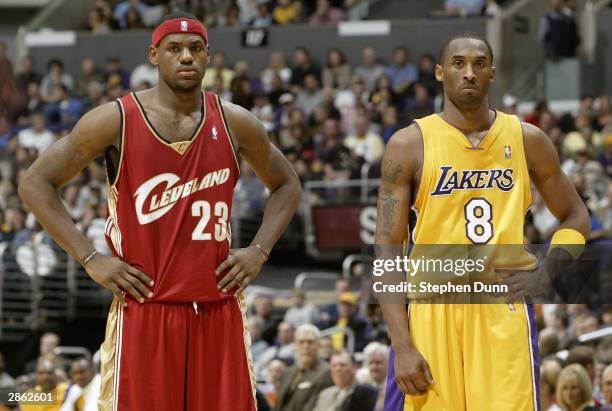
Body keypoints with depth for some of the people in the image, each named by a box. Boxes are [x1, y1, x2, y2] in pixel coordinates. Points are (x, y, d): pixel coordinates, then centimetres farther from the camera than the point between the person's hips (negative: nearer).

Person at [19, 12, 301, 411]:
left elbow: (286, 184, 21)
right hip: (144, 311, -3)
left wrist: (259, 251, 5)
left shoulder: (235, 123, 5)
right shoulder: (116, 120, -5)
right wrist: (90, 258, -9)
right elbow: (35, 183, -2)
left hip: (218, 312, 3)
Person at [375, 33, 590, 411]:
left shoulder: (527, 140, 6)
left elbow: (576, 218, 18)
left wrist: (545, 275, -1)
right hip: (432, 312, -1)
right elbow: (388, 249, -3)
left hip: (505, 311, 1)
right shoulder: (410, 144, -1)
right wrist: (402, 346, -10)